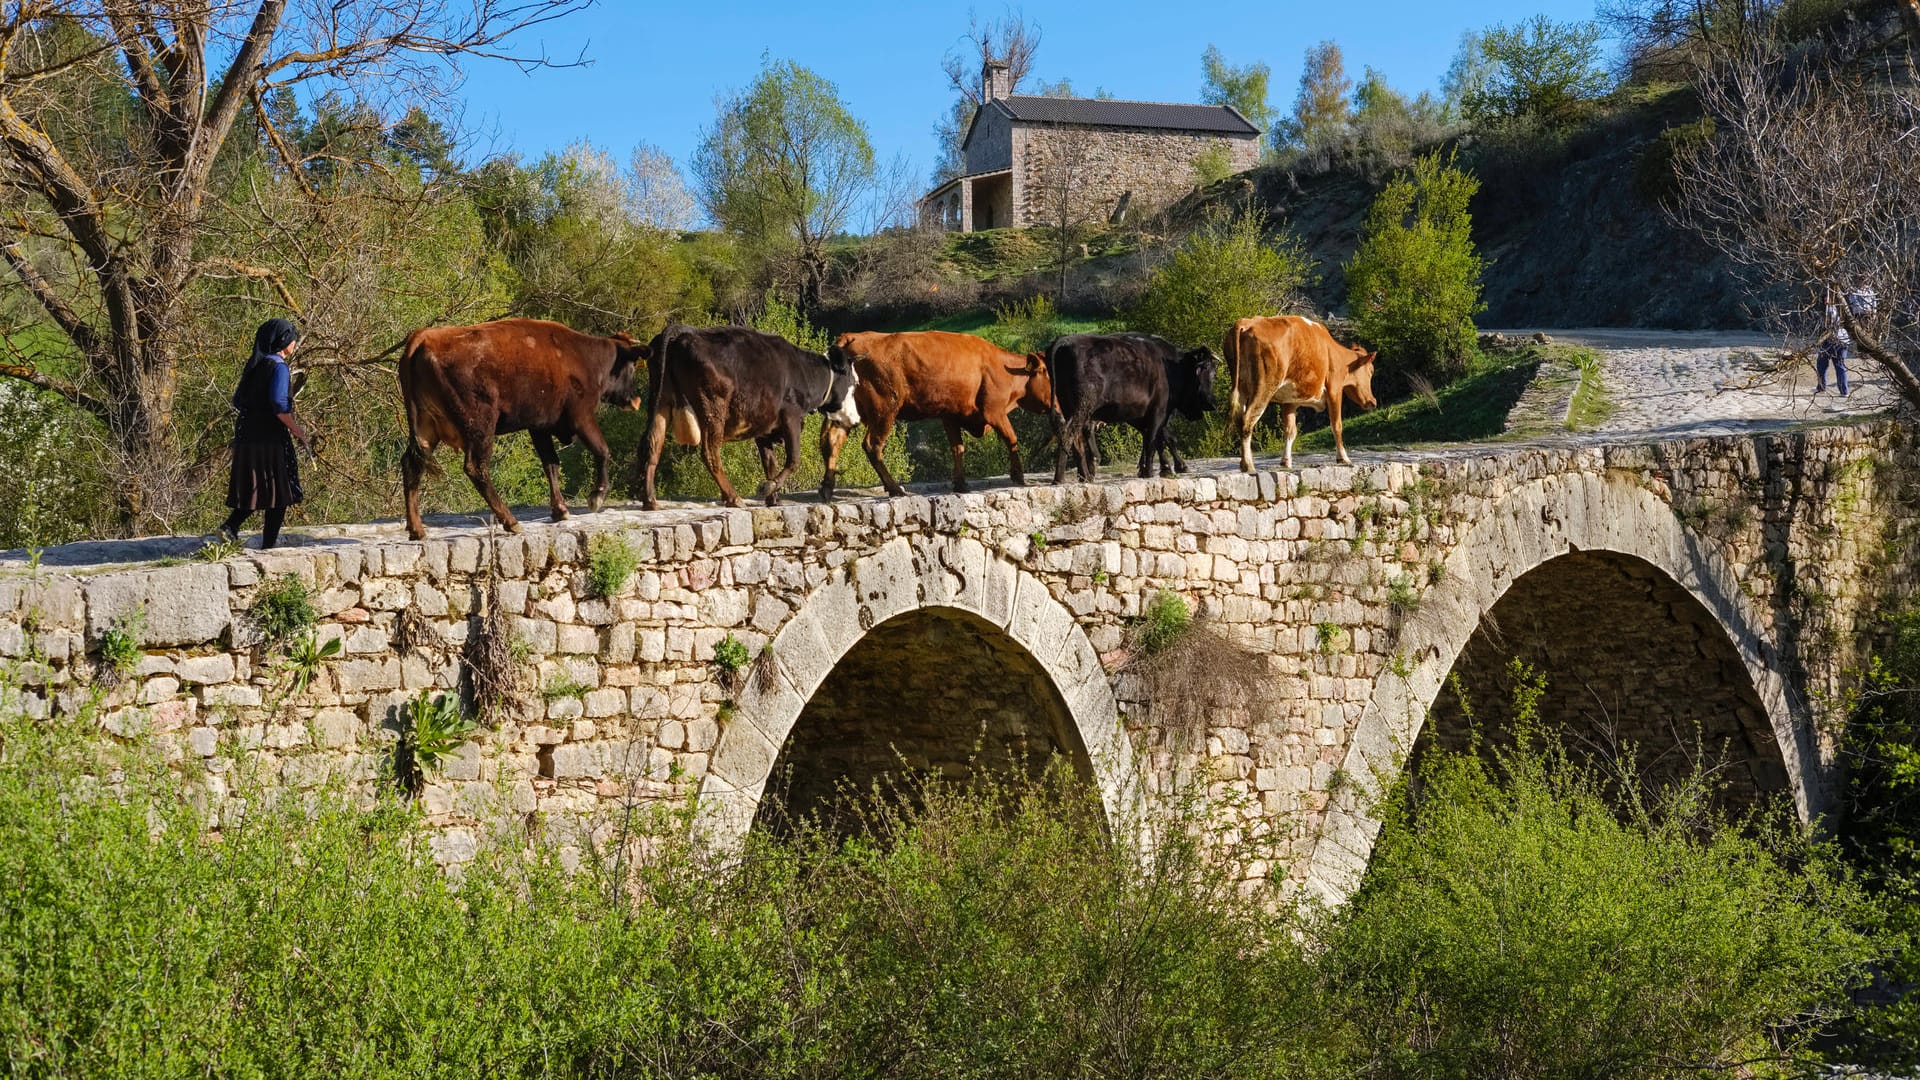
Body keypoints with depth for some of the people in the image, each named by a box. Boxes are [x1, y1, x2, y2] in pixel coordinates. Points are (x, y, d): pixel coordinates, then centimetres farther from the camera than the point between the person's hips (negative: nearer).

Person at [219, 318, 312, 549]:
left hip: (246, 436, 7)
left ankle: (231, 526, -2)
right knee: (279, 491, 3)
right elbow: (279, 405, -22)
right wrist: (297, 431, -12)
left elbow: (238, 401, 15)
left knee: (255, 487, 16)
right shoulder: (278, 367, -12)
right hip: (271, 439, -7)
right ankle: (269, 543, 3)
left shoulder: (253, 365, 11)